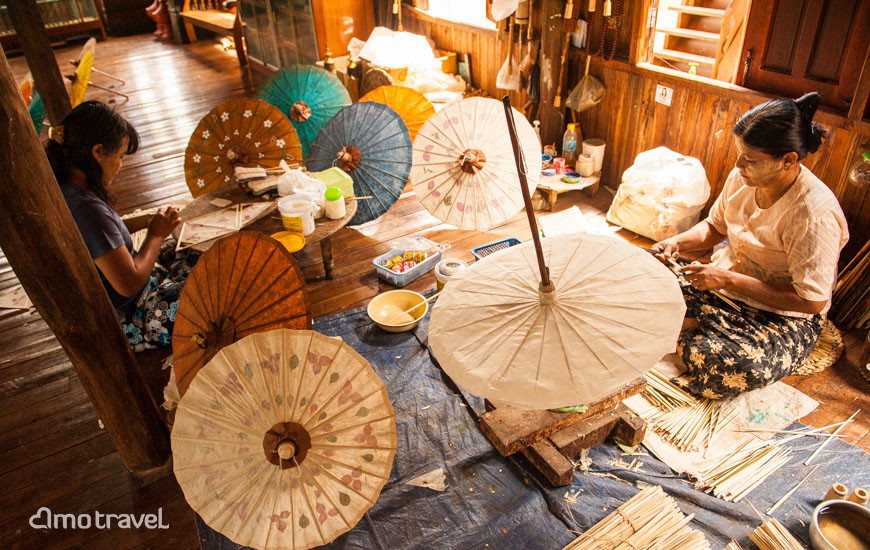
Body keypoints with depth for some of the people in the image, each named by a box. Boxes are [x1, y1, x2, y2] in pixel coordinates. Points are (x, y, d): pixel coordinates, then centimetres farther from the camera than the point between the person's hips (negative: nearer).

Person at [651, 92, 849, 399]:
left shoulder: (815, 214, -28)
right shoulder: (741, 179, -7)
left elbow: (812, 301, -25)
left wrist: (729, 280, -26)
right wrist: (677, 243, -9)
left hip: (785, 317, -5)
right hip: (725, 283, 5)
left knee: (735, 366, -34)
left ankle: (691, 330, -7)